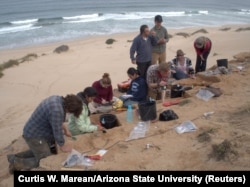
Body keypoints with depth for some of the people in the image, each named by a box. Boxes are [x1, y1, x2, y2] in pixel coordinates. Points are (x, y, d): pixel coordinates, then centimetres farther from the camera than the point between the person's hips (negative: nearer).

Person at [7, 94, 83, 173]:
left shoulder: (58, 99, -3)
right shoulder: (56, 110, -33)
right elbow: (57, 131, -23)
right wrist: (63, 146, -8)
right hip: (34, 136, -10)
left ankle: (15, 156, 28)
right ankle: (16, 163, 3)